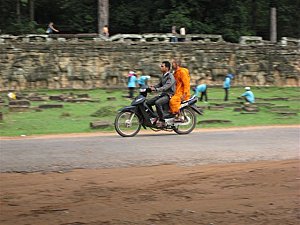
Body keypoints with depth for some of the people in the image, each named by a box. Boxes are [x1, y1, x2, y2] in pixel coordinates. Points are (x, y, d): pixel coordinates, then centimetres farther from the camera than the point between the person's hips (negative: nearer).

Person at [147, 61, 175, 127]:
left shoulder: (170, 77, -15)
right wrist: (152, 87, 3)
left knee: (157, 103, -35)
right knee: (148, 102, -2)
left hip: (169, 95, -9)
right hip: (163, 94, 9)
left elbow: (165, 87, -26)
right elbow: (159, 84, 22)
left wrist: (156, 89, -37)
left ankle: (162, 121, -28)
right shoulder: (163, 76, 16)